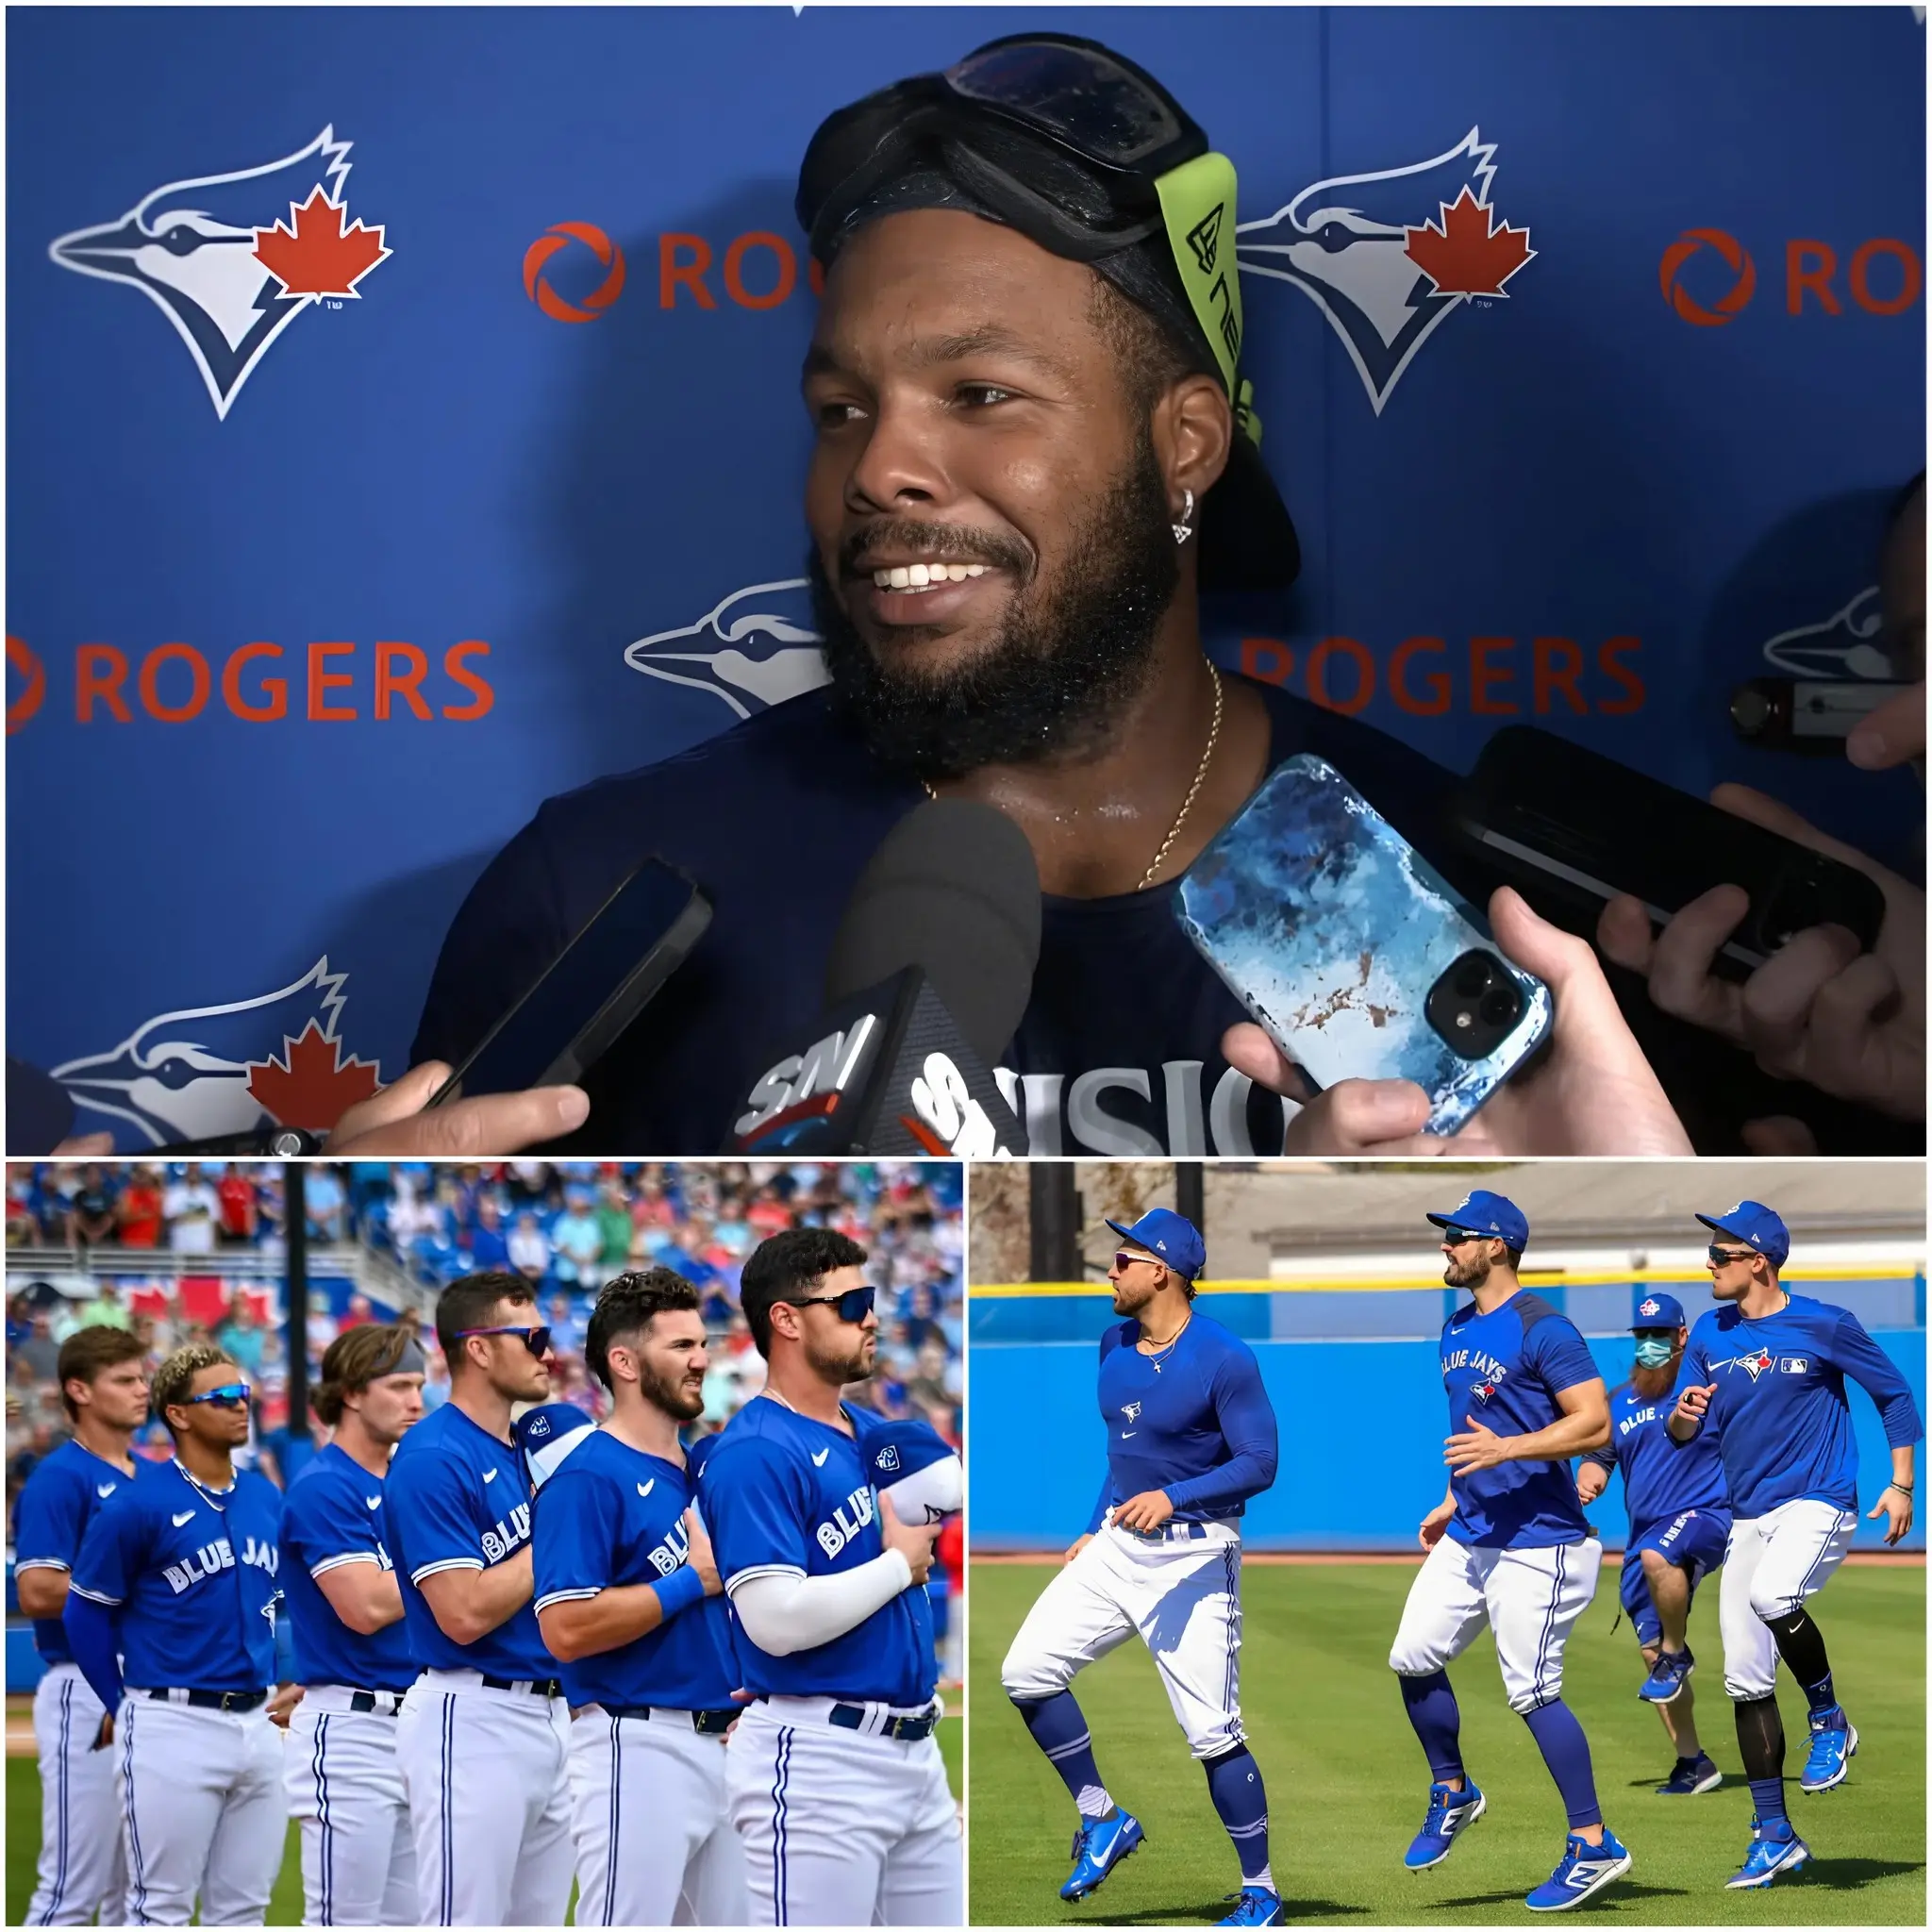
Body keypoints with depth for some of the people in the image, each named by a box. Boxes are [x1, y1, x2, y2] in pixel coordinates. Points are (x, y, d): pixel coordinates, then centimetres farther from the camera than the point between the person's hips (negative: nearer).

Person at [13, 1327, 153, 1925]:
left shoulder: (156, 1479, 14)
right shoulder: (59, 1478, -9)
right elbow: (38, 1592, -17)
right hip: (87, 1690, -8)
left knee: (140, 1886, 11)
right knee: (73, 1884, -8)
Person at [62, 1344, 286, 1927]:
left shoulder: (267, 1500, 10)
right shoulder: (137, 1505, -9)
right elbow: (86, 1613, -3)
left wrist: (276, 1685, 15)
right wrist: (125, 1707, 1)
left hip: (257, 1722, 6)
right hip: (175, 1727, -6)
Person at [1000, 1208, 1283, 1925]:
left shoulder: (1224, 1360, -16)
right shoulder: (1116, 1347, 7)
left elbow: (1259, 1464, -19)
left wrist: (1172, 1498, -30)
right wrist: (1093, 1529, 19)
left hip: (1193, 1558, -7)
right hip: (1118, 1545, 7)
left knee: (1212, 1733, -7)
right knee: (1027, 1671, -5)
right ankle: (1101, 1821, 10)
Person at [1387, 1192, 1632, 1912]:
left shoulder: (1541, 1329, -15)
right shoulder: (1458, 1328, 12)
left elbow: (1595, 1423, -20)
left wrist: (1506, 1450, -28)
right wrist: (1452, 1502, 22)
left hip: (1535, 1545, -9)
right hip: (1467, 1539, 9)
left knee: (1532, 1693, -7)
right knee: (1413, 1658, 7)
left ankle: (1595, 1846, 2)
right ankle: (1452, 1793, 27)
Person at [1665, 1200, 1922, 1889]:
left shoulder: (1825, 1326, -9)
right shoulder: (1709, 1334, 5)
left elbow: (1895, 1395, 0)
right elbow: (1681, 1433, 7)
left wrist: (1901, 1484, -5)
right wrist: (1683, 1417, -17)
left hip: (1818, 1504, -6)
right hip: (1749, 1517, 6)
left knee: (1771, 1597, -36)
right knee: (1745, 1679, 4)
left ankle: (1830, 1722, -9)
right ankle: (1775, 1837, 14)